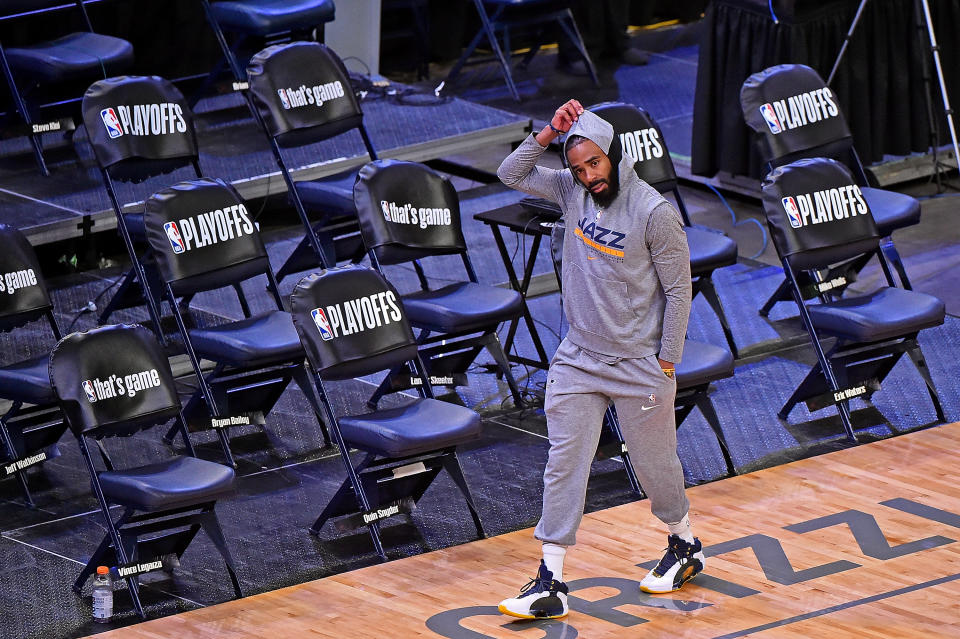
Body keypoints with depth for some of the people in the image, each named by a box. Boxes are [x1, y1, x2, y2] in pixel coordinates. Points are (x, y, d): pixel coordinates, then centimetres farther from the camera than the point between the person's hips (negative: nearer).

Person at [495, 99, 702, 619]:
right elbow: (511, 174, 3)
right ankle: (551, 582, 0)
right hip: (577, 358, 4)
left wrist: (667, 362, -9)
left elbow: (678, 289, -10)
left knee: (654, 464, 11)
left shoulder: (655, 213, -17)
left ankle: (685, 547, 37)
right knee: (563, 464, -1)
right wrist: (549, 133, -11)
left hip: (639, 367, -4)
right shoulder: (572, 191, -1)